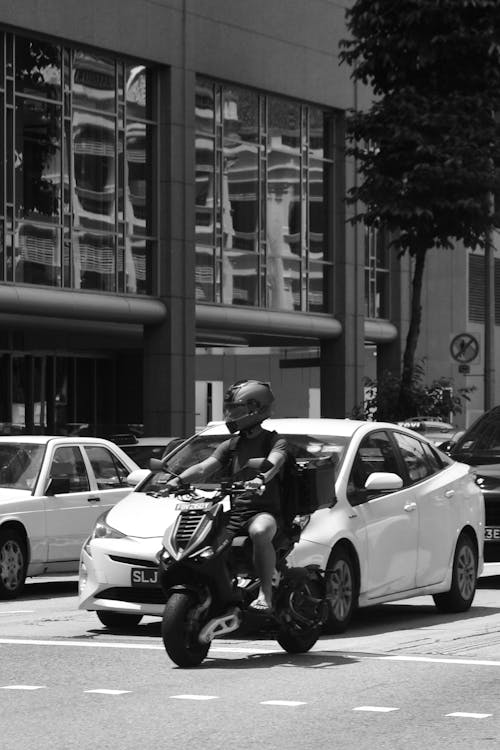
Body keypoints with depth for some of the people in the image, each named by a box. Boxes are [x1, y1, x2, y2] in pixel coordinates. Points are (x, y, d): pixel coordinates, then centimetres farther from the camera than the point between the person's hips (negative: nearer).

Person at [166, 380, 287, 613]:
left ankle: (265, 594, -33)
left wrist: (260, 479, -41)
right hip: (233, 511, 5)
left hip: (264, 511, -5)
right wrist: (179, 479, -14)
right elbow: (204, 468, 7)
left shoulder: (274, 441, 5)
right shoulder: (230, 446, 21)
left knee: (260, 532, -40)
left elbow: (273, 462, -18)